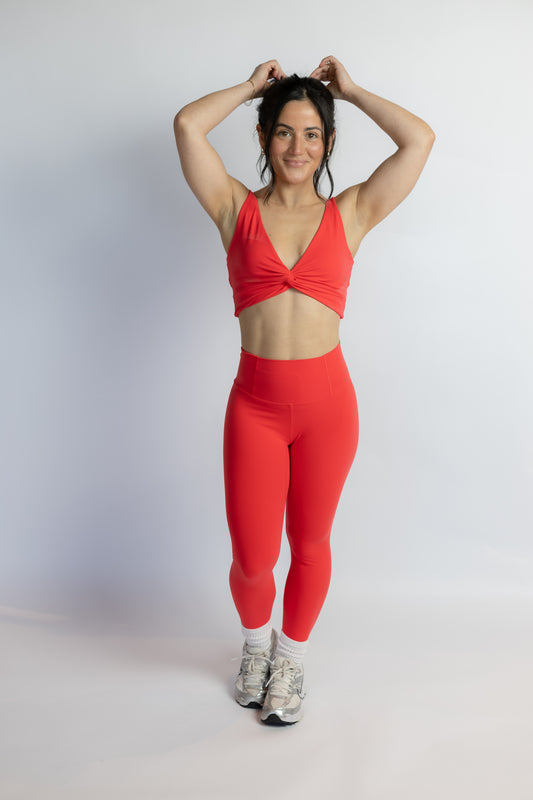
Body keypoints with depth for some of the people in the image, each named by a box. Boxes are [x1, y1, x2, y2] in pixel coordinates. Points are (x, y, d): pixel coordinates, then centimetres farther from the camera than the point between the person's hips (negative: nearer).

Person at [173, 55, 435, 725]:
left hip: (327, 401, 1)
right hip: (255, 402, 0)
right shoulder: (238, 210, 5)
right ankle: (255, 643, 38)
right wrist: (253, 86, 10)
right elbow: (187, 124, -4)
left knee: (310, 544, 14)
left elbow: (420, 138, -1)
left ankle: (290, 659, 39)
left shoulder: (350, 213, 6)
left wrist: (350, 90, 10)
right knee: (252, 558, 4)